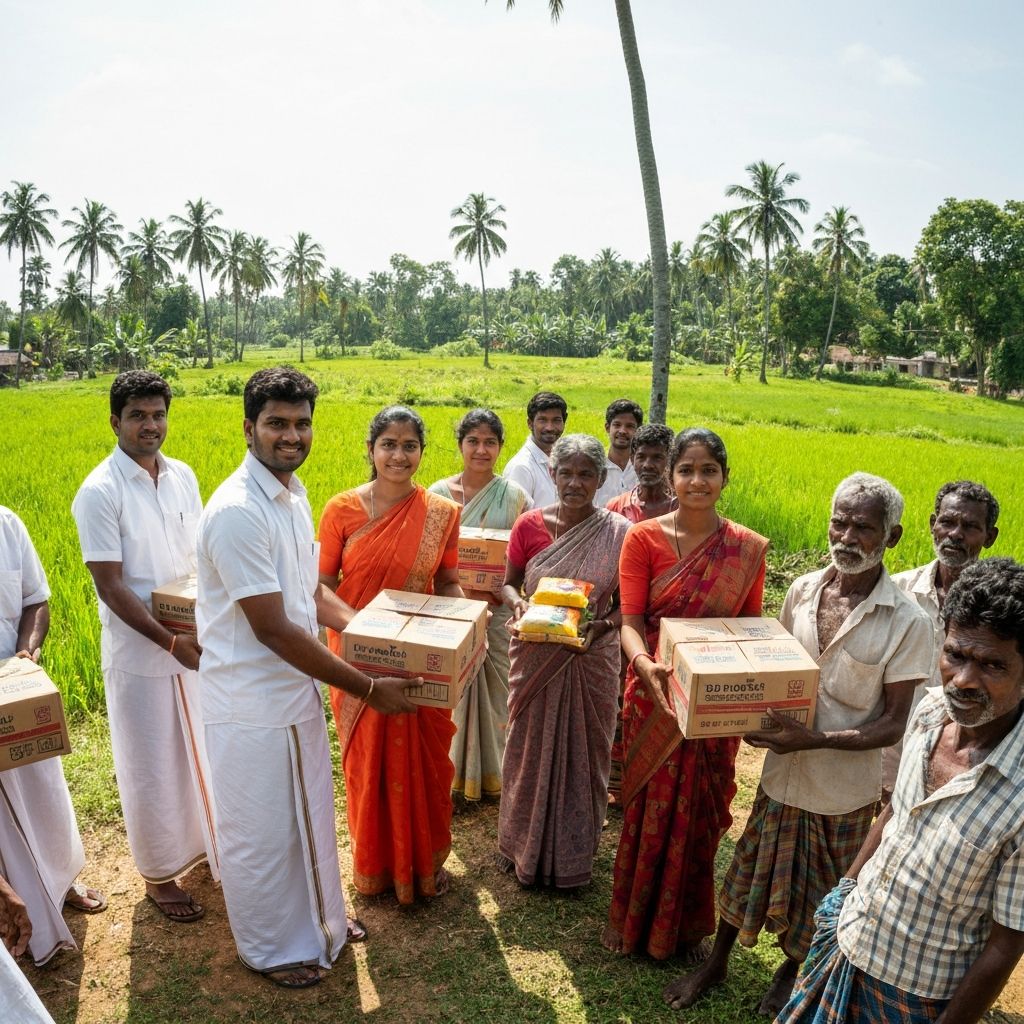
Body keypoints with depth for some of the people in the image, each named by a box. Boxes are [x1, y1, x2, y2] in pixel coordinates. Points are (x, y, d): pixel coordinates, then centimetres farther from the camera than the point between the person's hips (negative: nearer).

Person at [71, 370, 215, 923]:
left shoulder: (182, 477, 1)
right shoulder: (100, 492, -16)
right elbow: (110, 587, -17)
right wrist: (169, 642, -22)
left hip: (195, 643, 5)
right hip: (139, 654, -5)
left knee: (202, 751, 19)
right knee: (151, 768, 10)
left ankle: (203, 845, 41)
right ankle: (159, 874, 30)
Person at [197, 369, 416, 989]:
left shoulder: (293, 495, 3)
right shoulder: (239, 511, -25)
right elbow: (273, 630, -26)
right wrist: (368, 688, -21)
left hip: (298, 688, 8)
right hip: (254, 703, -8)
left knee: (310, 813, 24)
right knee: (263, 830, 13)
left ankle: (320, 917, 47)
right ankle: (271, 948, 37)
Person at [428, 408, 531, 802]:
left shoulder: (514, 496, 0)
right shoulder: (439, 493, 1)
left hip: (499, 611, 0)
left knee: (498, 691, 8)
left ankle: (494, 772, 27)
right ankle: (451, 773, 23)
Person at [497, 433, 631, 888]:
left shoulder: (619, 533, -9)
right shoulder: (529, 525, -6)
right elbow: (508, 583, 4)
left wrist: (602, 626, -20)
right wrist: (516, 603, -17)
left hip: (592, 661, 0)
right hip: (535, 658, 1)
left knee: (583, 754, 13)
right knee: (530, 750, 15)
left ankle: (574, 855, 37)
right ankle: (524, 846, 39)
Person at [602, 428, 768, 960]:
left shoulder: (748, 549, -3)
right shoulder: (643, 538, -8)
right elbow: (631, 620, -13)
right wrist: (645, 664, -33)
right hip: (656, 695, -1)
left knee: (701, 813, 15)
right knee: (648, 807, 12)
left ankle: (684, 925, 40)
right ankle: (630, 918, 37)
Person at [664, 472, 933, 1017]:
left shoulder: (908, 622, -18)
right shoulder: (802, 590, -6)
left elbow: (893, 724, -15)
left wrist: (818, 739, -28)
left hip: (846, 787, -3)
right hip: (783, 769, 3)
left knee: (821, 890, 20)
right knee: (752, 868, 19)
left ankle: (792, 970, 49)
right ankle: (716, 962, 43)